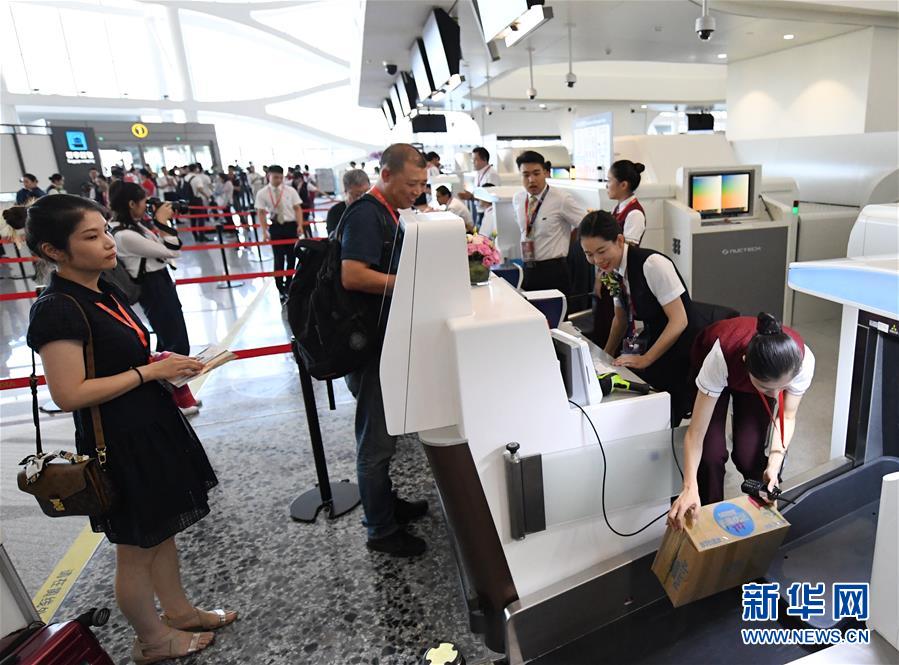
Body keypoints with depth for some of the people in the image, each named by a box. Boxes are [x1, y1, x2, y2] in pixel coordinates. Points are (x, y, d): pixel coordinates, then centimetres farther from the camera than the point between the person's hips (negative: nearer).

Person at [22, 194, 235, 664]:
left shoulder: (101, 290, 6)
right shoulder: (57, 309, -21)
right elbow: (69, 395, -23)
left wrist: (161, 363, 2)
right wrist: (150, 371, -20)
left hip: (152, 426, 9)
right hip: (118, 444, -8)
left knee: (163, 530, 22)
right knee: (135, 548, 12)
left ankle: (179, 610, 42)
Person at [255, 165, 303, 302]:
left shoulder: (290, 190, -1)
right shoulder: (262, 193, -3)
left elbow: (298, 209, 0)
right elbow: (261, 213, -1)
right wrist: (264, 231, -8)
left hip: (291, 225, 2)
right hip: (275, 227, -1)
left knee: (291, 256, 11)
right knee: (278, 258, 1)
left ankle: (288, 285, 29)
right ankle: (281, 289, 13)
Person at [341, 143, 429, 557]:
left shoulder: (387, 213, 14)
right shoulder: (366, 214, -16)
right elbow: (352, 276, -26)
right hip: (371, 343, -10)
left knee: (383, 432, 21)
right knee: (376, 440, 3)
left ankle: (386, 504, 38)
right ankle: (382, 531, 18)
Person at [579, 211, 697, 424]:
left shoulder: (653, 265, -24)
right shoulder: (611, 270, -1)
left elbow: (679, 321, -21)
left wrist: (645, 359, -21)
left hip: (676, 355, -7)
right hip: (650, 344, 7)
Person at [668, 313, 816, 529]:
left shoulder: (802, 360, -36)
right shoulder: (721, 357, -44)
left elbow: (787, 417, -18)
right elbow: (695, 434, -38)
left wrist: (774, 464, -33)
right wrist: (690, 488, -48)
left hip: (758, 375, 2)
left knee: (748, 454, -13)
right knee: (711, 452, -16)